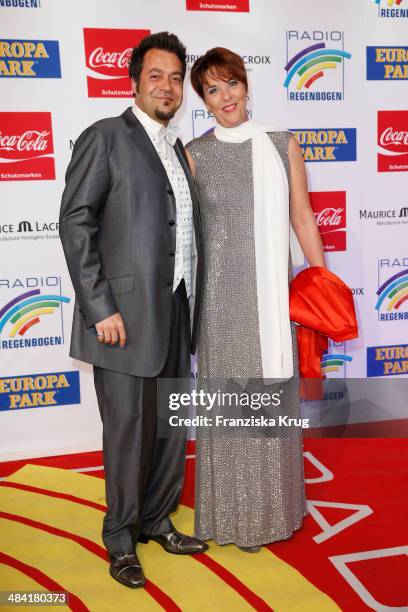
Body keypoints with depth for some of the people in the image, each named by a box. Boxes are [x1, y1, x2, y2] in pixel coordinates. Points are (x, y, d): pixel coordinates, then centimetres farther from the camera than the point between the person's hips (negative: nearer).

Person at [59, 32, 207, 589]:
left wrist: (190, 307, 12)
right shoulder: (105, 137, -2)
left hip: (176, 316, 7)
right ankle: (121, 539, 26)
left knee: (173, 428, 15)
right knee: (129, 434, 4)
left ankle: (157, 520, 36)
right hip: (127, 316, -7)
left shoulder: (177, 150, 19)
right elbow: (75, 223, -10)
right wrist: (100, 307, -16)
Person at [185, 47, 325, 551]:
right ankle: (233, 515, 26)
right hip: (221, 294, -1)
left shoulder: (282, 145, 7)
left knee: (274, 396, 9)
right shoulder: (194, 154, 3)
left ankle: (274, 507, 31)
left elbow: (302, 218, 8)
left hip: (273, 294, 2)